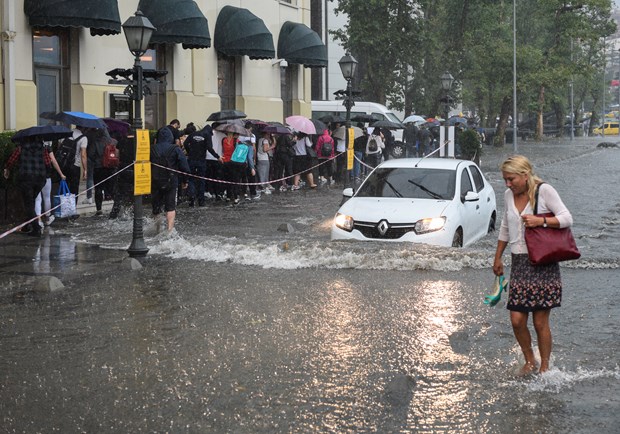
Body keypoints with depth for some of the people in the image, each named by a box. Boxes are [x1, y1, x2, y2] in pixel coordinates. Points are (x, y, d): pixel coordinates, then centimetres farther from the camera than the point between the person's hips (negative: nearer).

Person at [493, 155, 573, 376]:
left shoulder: (544, 190, -6)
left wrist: (540, 221, -22)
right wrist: (497, 258, 26)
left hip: (543, 263, -5)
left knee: (540, 322, -1)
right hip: (519, 263, 5)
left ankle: (544, 367, 14)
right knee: (517, 320, -1)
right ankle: (529, 361, 21)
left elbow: (567, 218, -8)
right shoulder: (509, 195, 11)